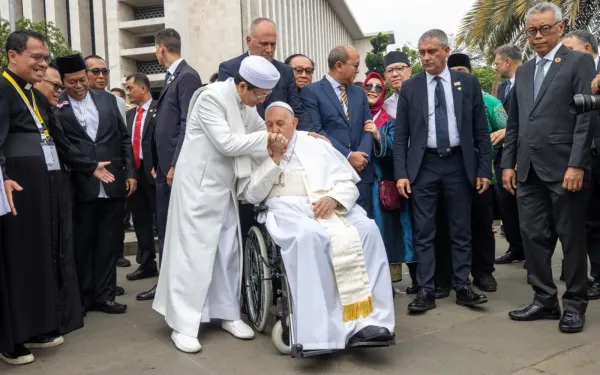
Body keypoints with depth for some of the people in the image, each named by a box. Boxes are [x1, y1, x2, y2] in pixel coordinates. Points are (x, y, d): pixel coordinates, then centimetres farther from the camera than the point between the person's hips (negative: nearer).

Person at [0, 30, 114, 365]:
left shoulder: (39, 97, 19)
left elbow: (59, 141, 25)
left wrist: (90, 167, 28)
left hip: (50, 190, 9)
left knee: (48, 258, 13)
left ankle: (40, 328, 26)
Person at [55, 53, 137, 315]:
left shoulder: (107, 99, 8)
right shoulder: (56, 106, -3)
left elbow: (124, 138, 10)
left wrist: (130, 173, 5)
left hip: (113, 184, 3)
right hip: (81, 187, -3)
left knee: (109, 243, 9)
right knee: (82, 244, 9)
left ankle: (104, 295, 21)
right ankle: (82, 298, 23)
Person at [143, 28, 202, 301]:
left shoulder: (187, 76, -12)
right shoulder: (172, 77, 17)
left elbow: (187, 125, -19)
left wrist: (176, 165, -20)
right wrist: (159, 163, 15)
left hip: (176, 166, -9)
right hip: (165, 166, 9)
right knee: (165, 227, 13)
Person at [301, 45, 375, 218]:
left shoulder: (360, 93, 18)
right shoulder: (311, 91, -1)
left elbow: (368, 128, 12)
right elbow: (315, 131, -10)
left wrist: (362, 155, -7)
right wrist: (348, 156, -13)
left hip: (361, 171, 5)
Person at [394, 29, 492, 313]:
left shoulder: (468, 82, 4)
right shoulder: (410, 88, 4)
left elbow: (481, 130, 4)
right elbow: (400, 135, 2)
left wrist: (484, 169, -1)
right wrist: (401, 173, -6)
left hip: (459, 164, 1)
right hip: (424, 165, 0)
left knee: (461, 230, 8)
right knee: (423, 232, 2)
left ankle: (462, 287, 18)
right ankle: (426, 291, 9)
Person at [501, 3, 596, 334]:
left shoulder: (579, 62, 0)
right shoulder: (523, 71, 17)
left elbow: (587, 116, -9)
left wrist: (577, 164, -16)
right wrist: (508, 163, 9)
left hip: (564, 167, -5)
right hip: (529, 169, 6)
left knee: (572, 238, 4)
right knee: (533, 236, 7)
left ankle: (575, 303, 16)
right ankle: (544, 299, 18)